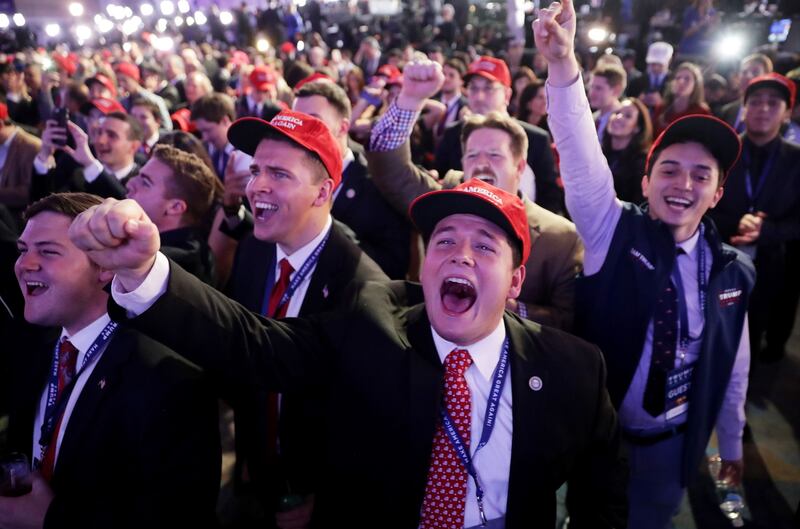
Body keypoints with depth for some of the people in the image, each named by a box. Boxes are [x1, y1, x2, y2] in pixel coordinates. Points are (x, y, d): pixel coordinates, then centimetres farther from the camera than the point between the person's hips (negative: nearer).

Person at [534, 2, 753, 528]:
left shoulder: (733, 271, -6)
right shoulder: (614, 231, -15)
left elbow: (734, 365, 5)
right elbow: (581, 155, -31)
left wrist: (731, 444, 15)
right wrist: (564, 63, -45)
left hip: (673, 444, 2)